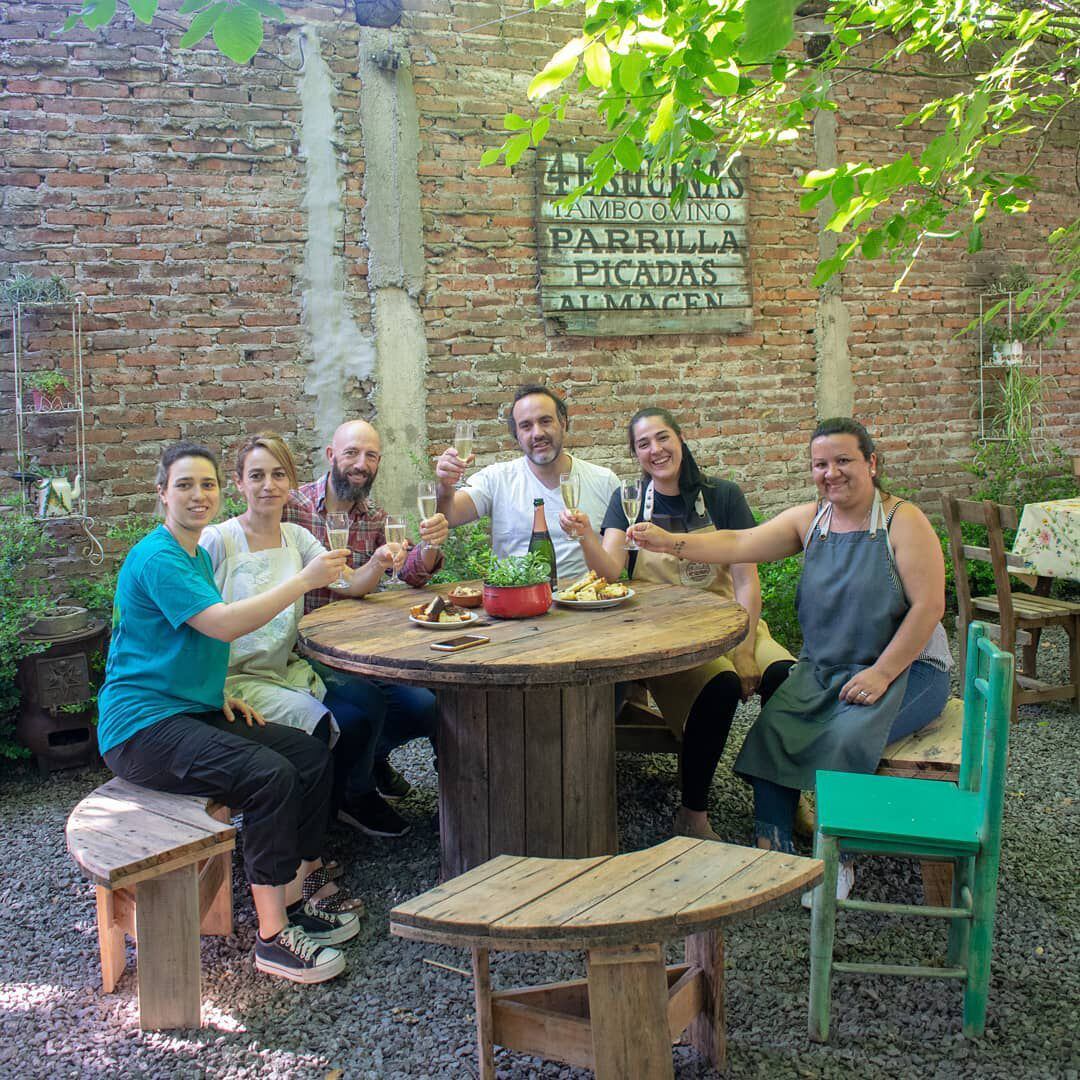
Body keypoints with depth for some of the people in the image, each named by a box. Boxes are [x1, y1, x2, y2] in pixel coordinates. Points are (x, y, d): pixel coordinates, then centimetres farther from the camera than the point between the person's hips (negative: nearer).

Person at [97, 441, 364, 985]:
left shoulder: (196, 554, 17)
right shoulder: (156, 558, -15)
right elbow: (223, 623, -27)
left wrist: (218, 695, 11)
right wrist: (303, 581, -26)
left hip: (190, 711, 10)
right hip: (141, 726, -10)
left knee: (313, 756, -3)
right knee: (269, 775, -27)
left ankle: (292, 901, 6)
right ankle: (272, 937, -16)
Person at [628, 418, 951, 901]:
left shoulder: (903, 521, -10)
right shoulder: (808, 520, 4)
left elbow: (928, 605, -15)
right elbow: (741, 544, -5)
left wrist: (881, 674, -20)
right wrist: (672, 543, -20)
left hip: (905, 667, -5)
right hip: (824, 668, 5)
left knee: (846, 737, -29)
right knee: (772, 728, -19)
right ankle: (773, 846, -10)